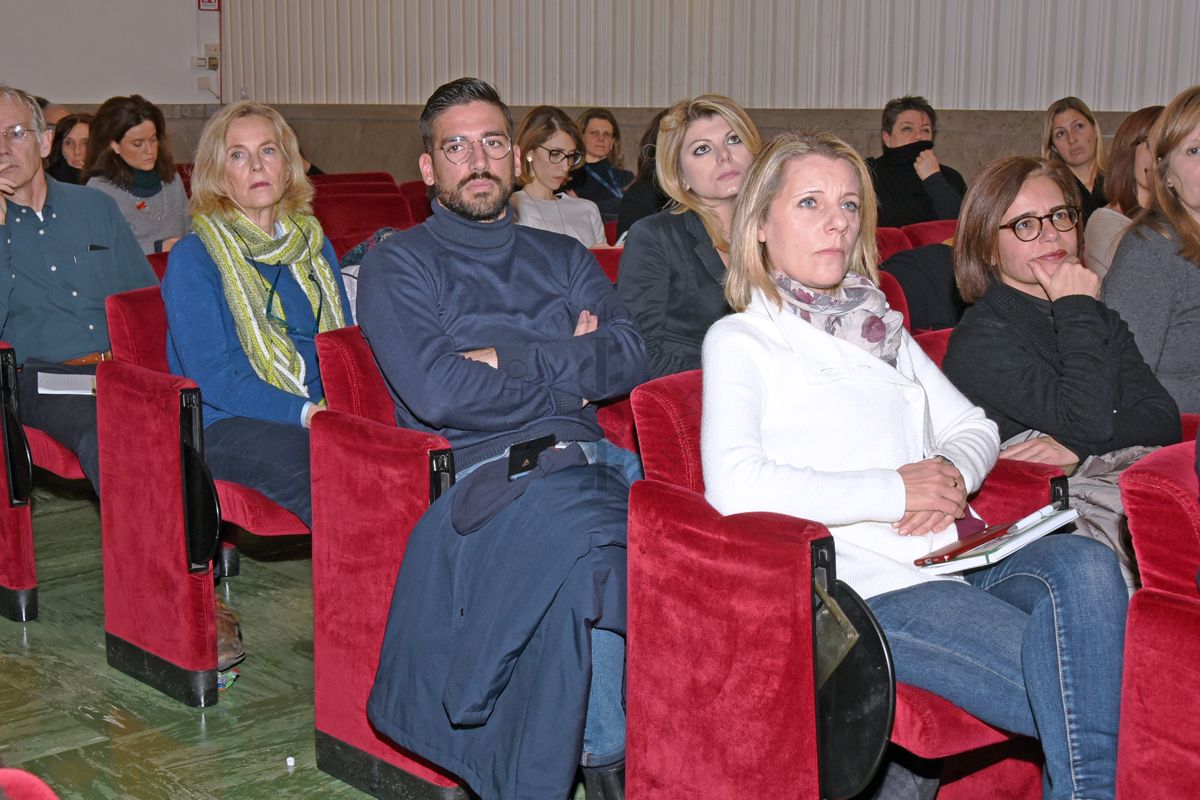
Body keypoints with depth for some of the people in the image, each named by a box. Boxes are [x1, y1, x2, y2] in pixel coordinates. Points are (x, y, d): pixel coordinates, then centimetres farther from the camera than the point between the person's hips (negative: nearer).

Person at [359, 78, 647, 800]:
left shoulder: (563, 258, 26)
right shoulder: (398, 265, 12)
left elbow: (629, 359, 7)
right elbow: (437, 392, -6)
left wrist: (505, 357, -2)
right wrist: (568, 373, 4)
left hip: (594, 460, 5)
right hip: (485, 468, -4)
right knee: (593, 547, -36)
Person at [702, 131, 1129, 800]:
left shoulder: (880, 326, 25)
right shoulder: (740, 339, 3)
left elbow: (975, 426, 24)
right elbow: (734, 486, -14)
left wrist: (952, 473, -2)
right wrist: (894, 492, -12)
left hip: (956, 557, 6)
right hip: (867, 586, -6)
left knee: (1084, 564, -29)